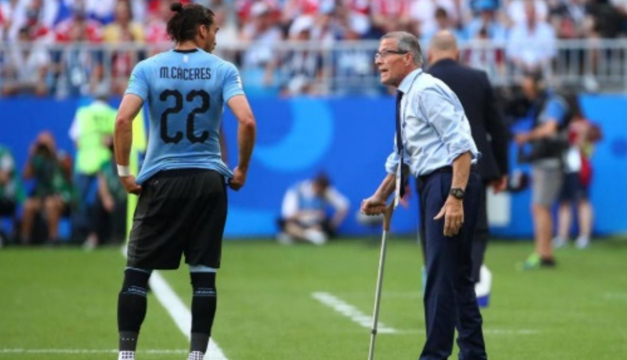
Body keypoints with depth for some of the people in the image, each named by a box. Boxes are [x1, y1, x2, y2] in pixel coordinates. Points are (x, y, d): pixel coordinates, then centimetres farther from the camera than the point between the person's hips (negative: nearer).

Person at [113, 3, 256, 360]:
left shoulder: (148, 68, 1)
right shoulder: (223, 70, 0)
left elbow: (123, 119, -12)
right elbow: (247, 121, -13)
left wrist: (124, 171, -3)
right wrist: (242, 169, 1)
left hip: (161, 182, 0)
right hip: (209, 182, 0)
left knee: (137, 270, 5)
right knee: (204, 273, 5)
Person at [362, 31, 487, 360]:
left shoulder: (426, 92, -13)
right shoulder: (406, 98, 18)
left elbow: (461, 145, -20)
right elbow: (401, 156, 28)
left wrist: (456, 197, -26)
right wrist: (381, 196, 23)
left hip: (449, 182, -10)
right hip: (432, 185, 10)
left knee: (442, 275, -10)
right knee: (456, 275, 12)